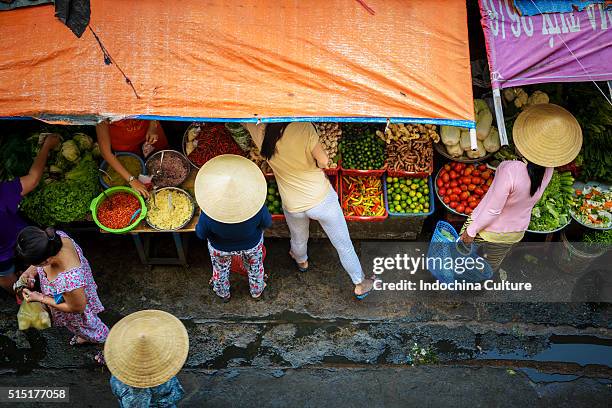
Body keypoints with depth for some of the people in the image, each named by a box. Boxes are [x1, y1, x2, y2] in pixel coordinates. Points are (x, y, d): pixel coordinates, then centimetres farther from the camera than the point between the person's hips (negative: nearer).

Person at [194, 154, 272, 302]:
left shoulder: (208, 215, -40)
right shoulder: (258, 208, -40)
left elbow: (201, 235, -19)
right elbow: (267, 224, -18)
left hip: (220, 248, 0)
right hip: (252, 245, 0)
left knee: (220, 269, 34)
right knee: (255, 267, 34)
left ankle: (223, 293, 61)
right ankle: (256, 290, 61)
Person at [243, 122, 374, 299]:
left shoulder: (259, 131, -16)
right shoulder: (304, 127, -28)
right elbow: (324, 162, -22)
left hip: (292, 206, 4)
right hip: (322, 200, -3)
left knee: (298, 239, 35)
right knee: (343, 244, 19)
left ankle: (301, 261, 67)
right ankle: (360, 284, 37)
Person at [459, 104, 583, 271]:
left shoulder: (510, 170, -39)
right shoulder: (548, 169, -19)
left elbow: (492, 210, -30)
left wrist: (471, 231, -17)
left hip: (489, 229, -5)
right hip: (515, 233, 5)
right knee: (492, 267, 30)